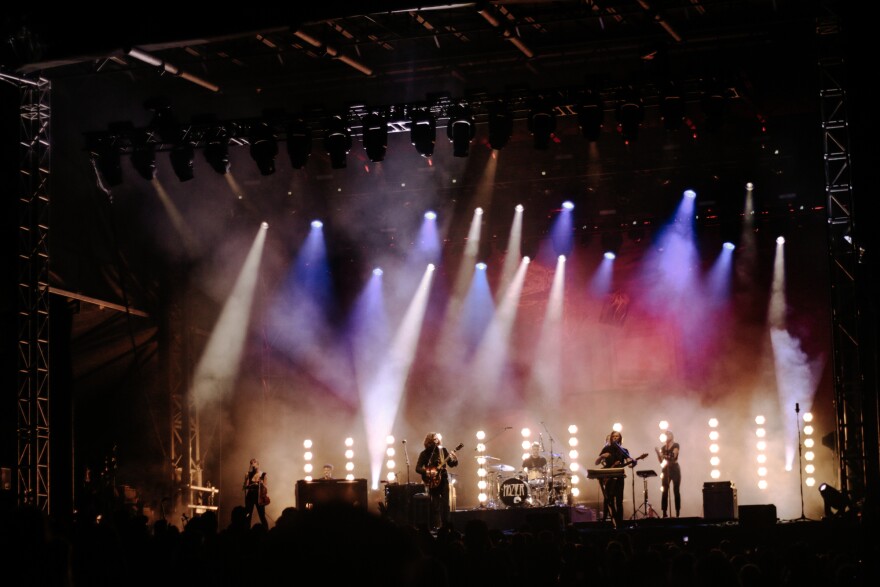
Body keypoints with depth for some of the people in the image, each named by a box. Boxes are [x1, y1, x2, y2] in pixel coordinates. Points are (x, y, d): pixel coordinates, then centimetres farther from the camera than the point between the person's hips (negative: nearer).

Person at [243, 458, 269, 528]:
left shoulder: (263, 474, 0)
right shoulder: (249, 474, 6)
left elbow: (265, 487, 0)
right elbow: (246, 486, 3)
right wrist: (246, 477, -8)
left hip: (259, 497, -3)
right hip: (250, 496, 3)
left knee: (262, 516, -3)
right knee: (248, 516, 1)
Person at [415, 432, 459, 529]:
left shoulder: (443, 450, 4)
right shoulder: (424, 454, 0)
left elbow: (452, 463, 3)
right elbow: (418, 468, -3)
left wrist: (454, 458, -19)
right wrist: (426, 472, -20)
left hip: (443, 479, 1)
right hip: (433, 481, -1)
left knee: (445, 503, -2)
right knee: (435, 505, -4)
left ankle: (446, 526, 3)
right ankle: (436, 527, 2)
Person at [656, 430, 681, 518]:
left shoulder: (676, 445, -1)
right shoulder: (663, 447, 12)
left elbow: (673, 456, -14)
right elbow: (661, 460, 6)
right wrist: (658, 452, -7)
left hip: (674, 469, -4)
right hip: (665, 470, 4)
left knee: (676, 491, -3)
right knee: (665, 491, -3)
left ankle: (677, 513, -3)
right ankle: (664, 513, -4)